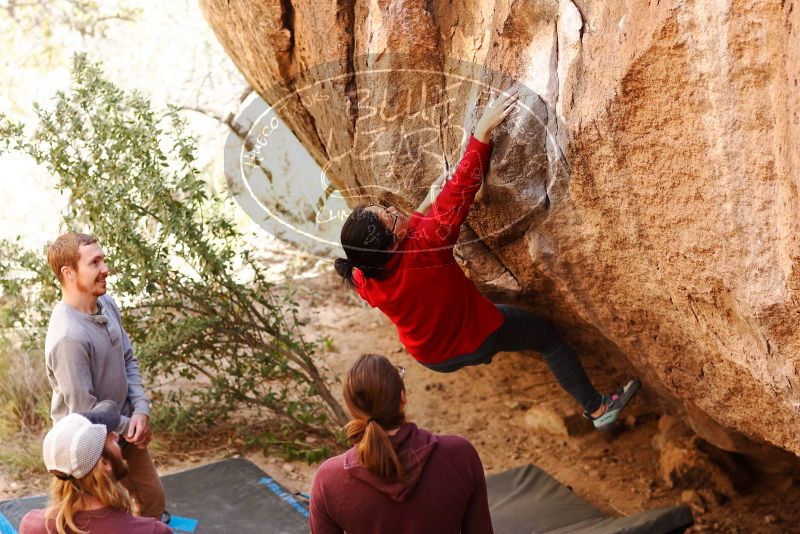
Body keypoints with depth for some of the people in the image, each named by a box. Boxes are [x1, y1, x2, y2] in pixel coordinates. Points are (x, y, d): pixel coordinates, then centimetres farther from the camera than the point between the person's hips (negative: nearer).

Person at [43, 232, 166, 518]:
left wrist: (141, 410, -9)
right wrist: (127, 428, -11)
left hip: (125, 429, 7)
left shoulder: (107, 304, -7)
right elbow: (83, 409, -26)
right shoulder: (68, 336, -33)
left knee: (153, 496, 21)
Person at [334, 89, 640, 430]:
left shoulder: (362, 280, -24)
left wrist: (426, 205, 0)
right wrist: (483, 130, -41)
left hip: (430, 356, 5)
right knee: (548, 336, 15)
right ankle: (597, 409, 28)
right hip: (473, 338, -5)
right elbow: (460, 191, -41)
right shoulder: (423, 248, -42)